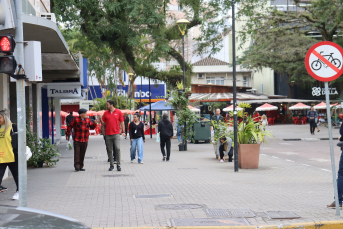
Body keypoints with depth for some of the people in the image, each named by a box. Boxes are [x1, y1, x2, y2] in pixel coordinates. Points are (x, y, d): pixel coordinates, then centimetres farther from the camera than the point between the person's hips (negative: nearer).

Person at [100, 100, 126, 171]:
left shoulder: (118, 112, 2)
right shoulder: (105, 113, 9)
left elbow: (122, 122, 6)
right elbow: (103, 123, 13)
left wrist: (123, 131, 1)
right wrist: (100, 119, -8)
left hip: (116, 134, -3)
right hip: (108, 134, 3)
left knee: (117, 148, -15)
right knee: (109, 150, 5)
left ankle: (118, 165, -6)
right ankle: (111, 165, 14)